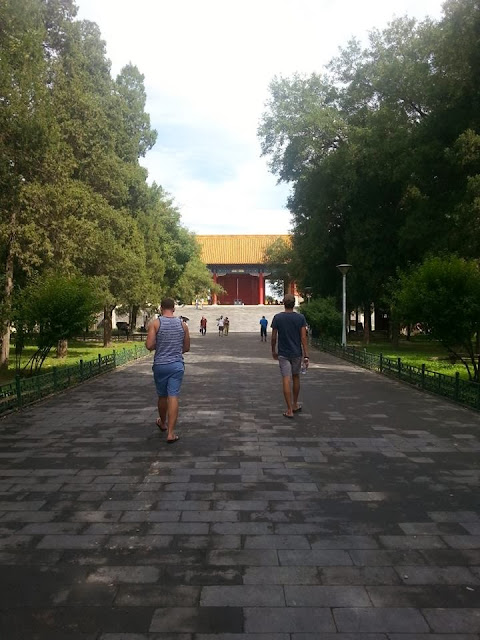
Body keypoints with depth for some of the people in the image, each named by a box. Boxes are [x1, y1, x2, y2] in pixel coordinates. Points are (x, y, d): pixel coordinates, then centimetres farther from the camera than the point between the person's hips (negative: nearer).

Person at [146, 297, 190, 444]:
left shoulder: (155, 323, -6)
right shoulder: (182, 324, 2)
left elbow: (149, 346, -13)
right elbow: (186, 348, 8)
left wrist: (158, 346, 8)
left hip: (160, 365, 0)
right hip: (177, 364, 0)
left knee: (162, 396, 17)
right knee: (173, 397, -2)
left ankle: (163, 423, 40)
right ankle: (170, 433, -5)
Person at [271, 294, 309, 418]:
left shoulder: (277, 318, -6)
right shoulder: (300, 318, -5)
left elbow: (274, 337, -2)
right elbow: (303, 338, -8)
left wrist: (273, 351, 13)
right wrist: (306, 356, -5)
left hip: (283, 354, -1)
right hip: (297, 353, 1)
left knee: (286, 380, -3)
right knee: (296, 377, 18)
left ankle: (289, 410, -3)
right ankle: (295, 405, 29)